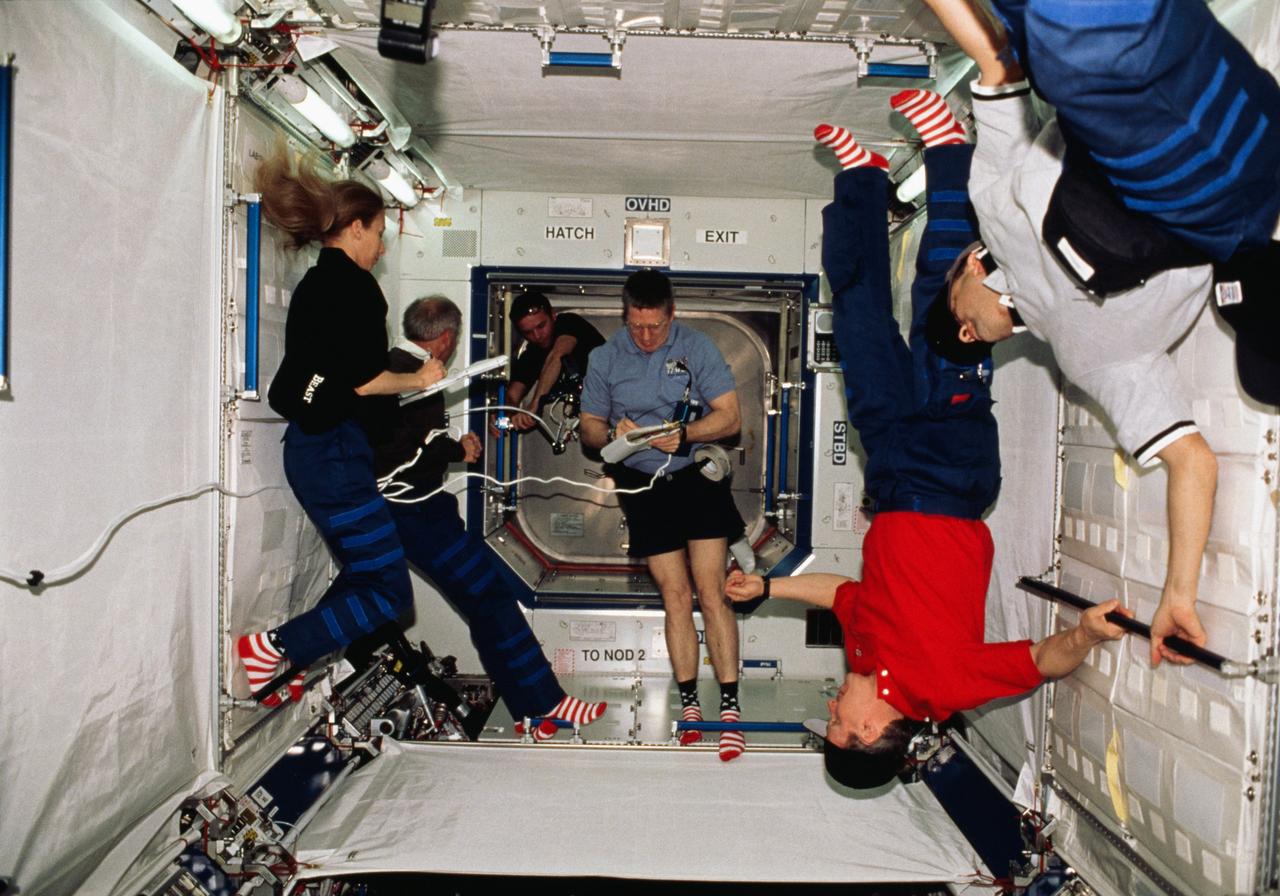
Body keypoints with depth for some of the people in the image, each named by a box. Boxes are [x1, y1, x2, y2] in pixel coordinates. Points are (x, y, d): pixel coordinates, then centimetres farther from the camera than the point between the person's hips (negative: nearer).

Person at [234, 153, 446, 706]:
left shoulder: (315, 282, 18)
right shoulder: (351, 283, -11)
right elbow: (363, 381, -19)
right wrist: (419, 379, -2)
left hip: (311, 446, 10)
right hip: (335, 448, -10)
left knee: (363, 576, 18)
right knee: (388, 592, -5)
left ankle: (284, 665, 17)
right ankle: (272, 647, -4)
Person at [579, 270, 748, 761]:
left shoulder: (697, 347, -3)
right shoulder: (605, 358, 3)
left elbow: (730, 417, -6)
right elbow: (589, 427, 7)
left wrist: (683, 434, -23)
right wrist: (612, 434, -16)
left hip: (698, 475, -1)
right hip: (644, 483, 2)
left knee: (711, 593, -7)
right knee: (675, 596, 1)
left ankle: (729, 706, -1)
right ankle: (689, 702, 12)